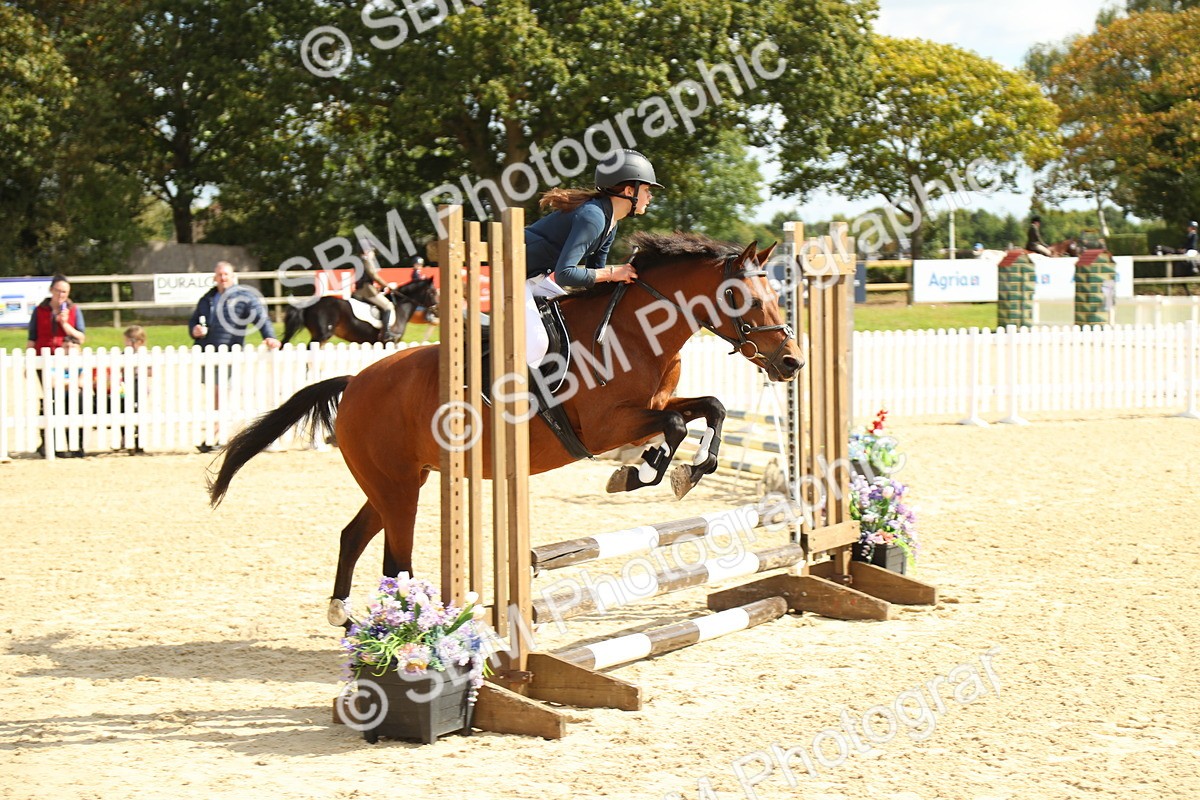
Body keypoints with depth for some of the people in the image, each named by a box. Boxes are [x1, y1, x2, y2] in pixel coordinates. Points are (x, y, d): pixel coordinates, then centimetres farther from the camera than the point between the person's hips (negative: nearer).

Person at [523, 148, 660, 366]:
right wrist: (612, 273, -23)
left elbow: (593, 274, 16)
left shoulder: (610, 225, 8)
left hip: (536, 279, 11)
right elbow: (564, 274, -32)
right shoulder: (592, 216, -24)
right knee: (535, 342, -26)